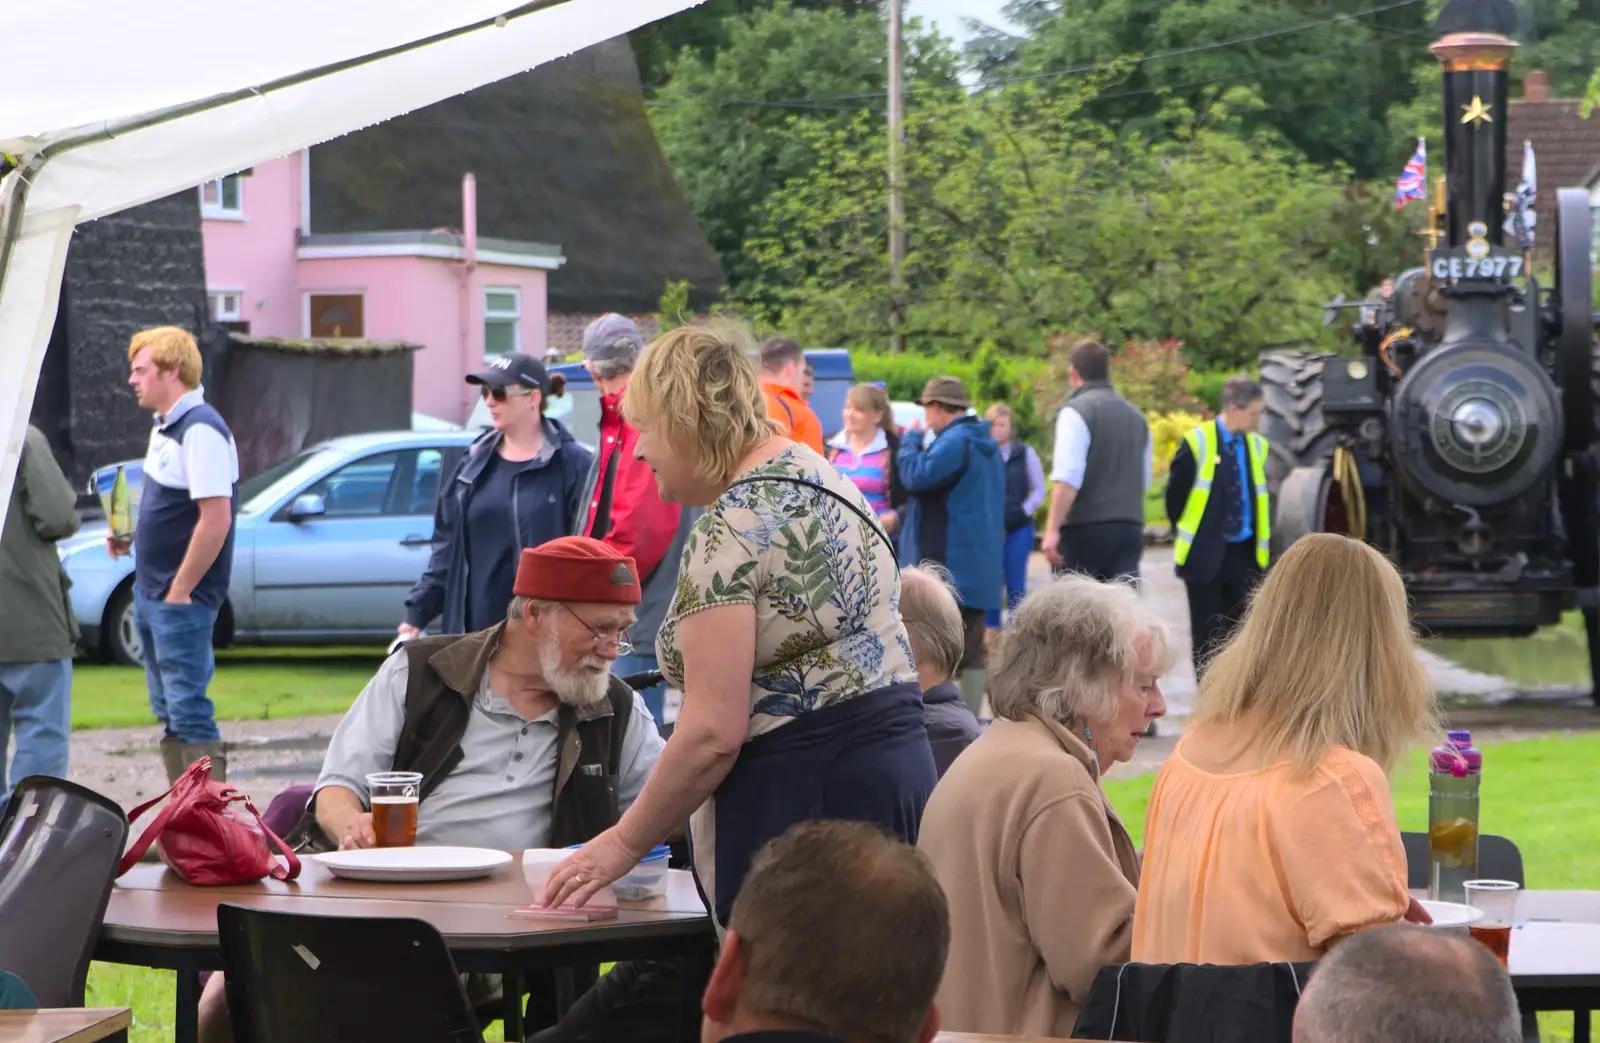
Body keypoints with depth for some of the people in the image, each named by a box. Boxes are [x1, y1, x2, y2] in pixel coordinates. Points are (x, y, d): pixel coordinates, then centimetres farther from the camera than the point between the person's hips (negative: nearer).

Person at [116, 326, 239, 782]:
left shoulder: (201, 430, -17)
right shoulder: (166, 427, 14)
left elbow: (215, 520, -23)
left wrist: (180, 591, -19)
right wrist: (132, 536, 7)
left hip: (182, 599, -10)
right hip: (150, 592, 10)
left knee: (189, 714, -8)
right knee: (169, 713, 14)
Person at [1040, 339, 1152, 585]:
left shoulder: (1076, 412, -7)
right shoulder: (1135, 416, 16)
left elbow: (1067, 478, -18)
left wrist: (1052, 529, -20)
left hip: (1085, 528, -5)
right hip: (1129, 527, 5)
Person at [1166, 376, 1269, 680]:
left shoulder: (1256, 445, 4)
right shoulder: (1197, 443, -10)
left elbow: (1261, 497, 12)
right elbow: (1175, 495, -3)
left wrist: (1263, 545, 6)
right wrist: (1188, 538, 2)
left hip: (1244, 553, 4)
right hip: (1206, 554, -4)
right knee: (1207, 634, 3)